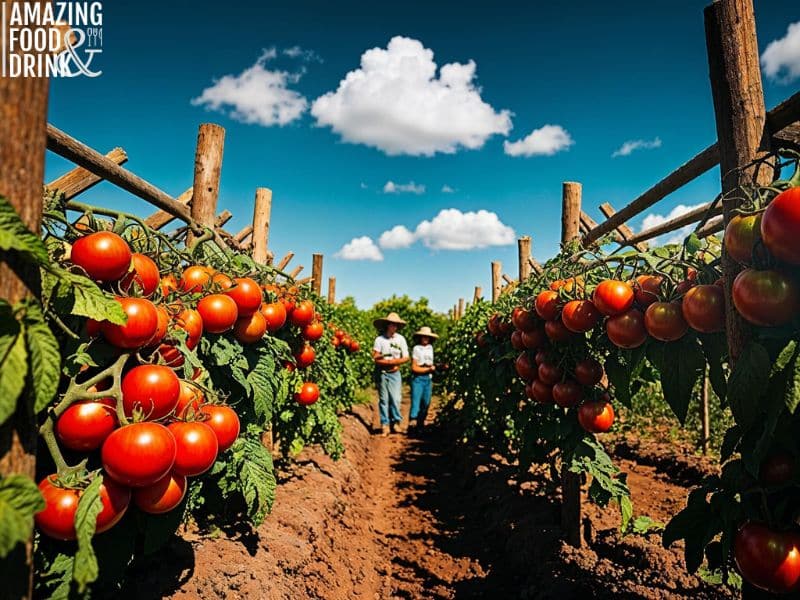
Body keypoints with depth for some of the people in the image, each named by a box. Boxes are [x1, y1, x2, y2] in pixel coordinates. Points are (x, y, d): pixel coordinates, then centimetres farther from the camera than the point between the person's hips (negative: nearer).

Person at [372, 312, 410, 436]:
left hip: (395, 373, 1)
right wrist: (393, 361, -13)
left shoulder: (400, 339, 2)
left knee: (396, 399, -3)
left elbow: (406, 358, 3)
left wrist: (393, 362, -11)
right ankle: (385, 425, 11)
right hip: (382, 373, -1)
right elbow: (376, 358, -9)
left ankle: (396, 422, 12)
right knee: (384, 399, 4)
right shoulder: (380, 339, -5)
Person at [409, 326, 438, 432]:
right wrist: (428, 369, -8)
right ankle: (412, 424, -13)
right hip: (418, 378, -6)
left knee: (426, 403, 6)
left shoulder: (430, 348, 12)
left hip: (428, 379, 6)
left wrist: (433, 367, -2)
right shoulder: (416, 349, -5)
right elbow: (414, 368, -7)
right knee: (416, 402, -12)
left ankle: (420, 425, 16)